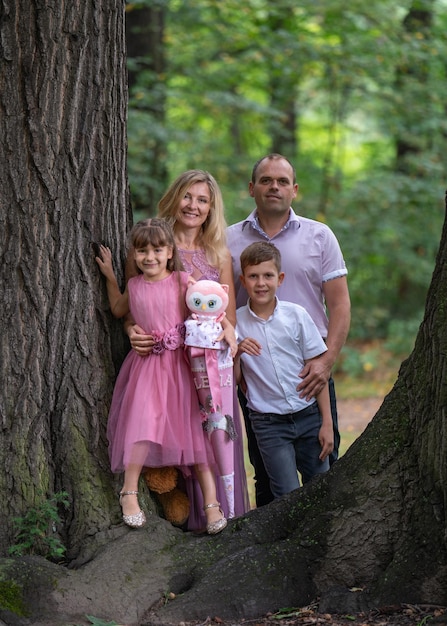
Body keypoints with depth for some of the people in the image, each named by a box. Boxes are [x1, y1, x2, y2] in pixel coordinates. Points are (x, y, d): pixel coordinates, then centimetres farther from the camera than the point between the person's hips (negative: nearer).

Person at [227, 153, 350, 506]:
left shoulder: (319, 236, 6)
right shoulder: (229, 240, 8)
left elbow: (339, 304, 1)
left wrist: (326, 361, -12)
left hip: (310, 370, -1)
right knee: (265, 469, 7)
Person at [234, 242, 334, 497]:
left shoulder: (296, 315, -2)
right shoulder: (236, 322, -1)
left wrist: (327, 423, 0)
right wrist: (237, 353, -16)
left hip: (308, 416, 1)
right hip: (268, 422, -1)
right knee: (288, 497, -7)